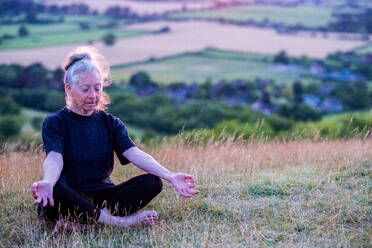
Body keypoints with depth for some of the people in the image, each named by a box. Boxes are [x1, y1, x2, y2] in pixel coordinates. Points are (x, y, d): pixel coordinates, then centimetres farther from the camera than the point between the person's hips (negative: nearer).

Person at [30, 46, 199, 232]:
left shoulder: (111, 123, 12)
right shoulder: (55, 123, 1)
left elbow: (134, 154, -5)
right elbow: (54, 159, -19)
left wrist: (170, 176, -24)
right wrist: (47, 182, -44)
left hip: (102, 195, 4)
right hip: (70, 199, -4)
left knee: (152, 182, -19)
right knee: (52, 192, -38)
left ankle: (82, 221, -29)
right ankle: (119, 221, -27)